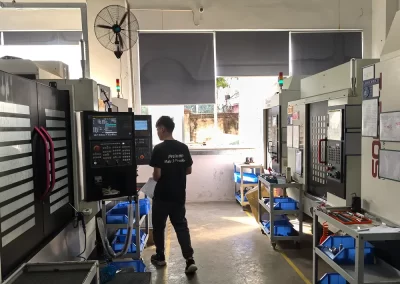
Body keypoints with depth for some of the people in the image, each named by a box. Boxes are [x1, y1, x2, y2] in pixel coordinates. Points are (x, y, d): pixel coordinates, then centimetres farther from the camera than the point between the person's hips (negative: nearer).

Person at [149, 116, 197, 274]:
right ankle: (190, 260, 0)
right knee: (181, 225, 10)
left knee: (159, 226, 14)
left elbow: (157, 175, -17)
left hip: (162, 196, -4)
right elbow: (189, 170, 7)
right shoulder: (183, 148, 0)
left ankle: (160, 257, 27)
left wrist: (155, 178, 4)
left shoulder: (159, 149, -15)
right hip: (179, 195, 4)